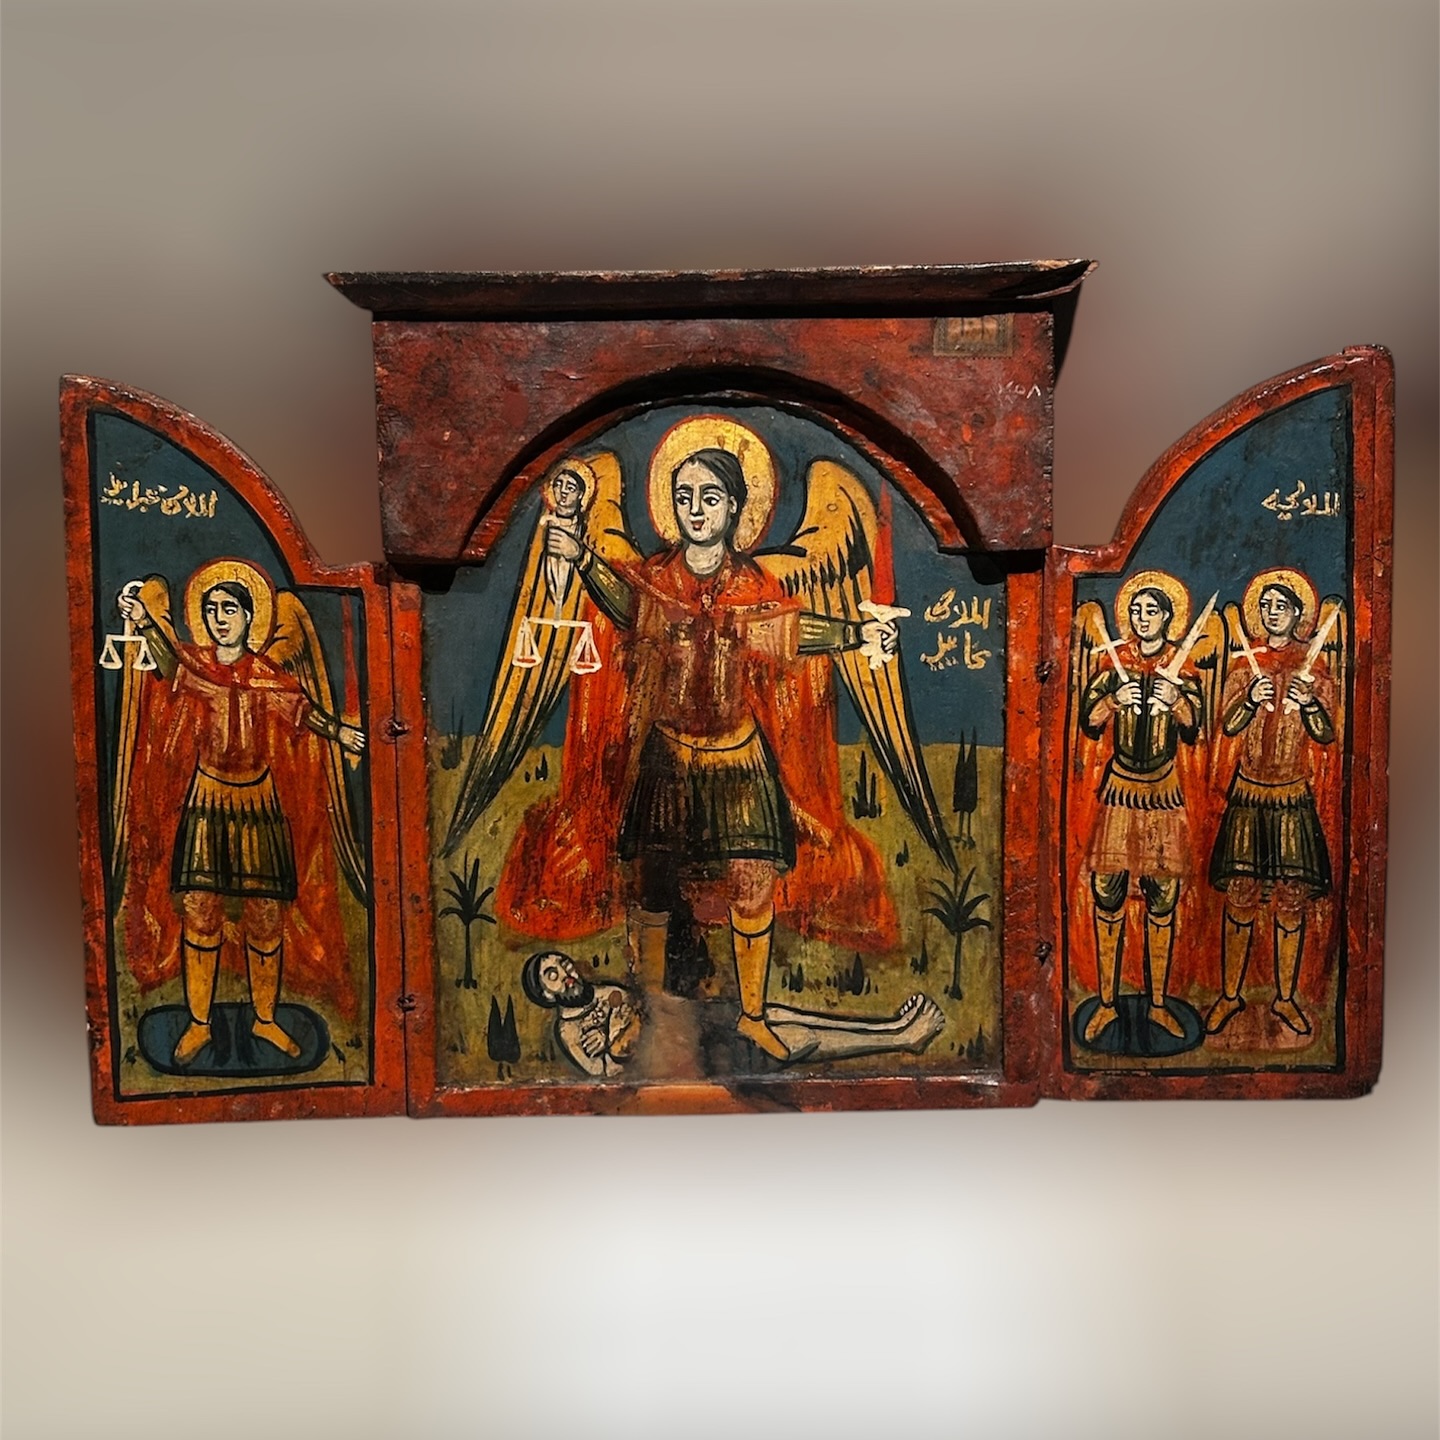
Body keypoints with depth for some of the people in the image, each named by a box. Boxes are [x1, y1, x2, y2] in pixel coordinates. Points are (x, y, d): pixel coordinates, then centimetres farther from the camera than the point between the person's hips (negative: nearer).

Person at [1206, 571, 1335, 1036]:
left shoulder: (1314, 668, 3)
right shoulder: (1247, 664, 5)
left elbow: (1327, 736, -3)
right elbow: (1228, 726, -3)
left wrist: (1310, 705, -22)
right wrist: (1251, 700, -21)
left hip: (1293, 796, 0)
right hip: (1247, 792, 0)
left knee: (1291, 896, 2)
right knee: (1239, 893, 1)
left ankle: (1285, 998, 15)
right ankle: (1230, 995, 11)